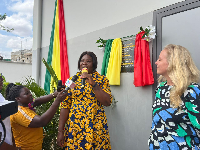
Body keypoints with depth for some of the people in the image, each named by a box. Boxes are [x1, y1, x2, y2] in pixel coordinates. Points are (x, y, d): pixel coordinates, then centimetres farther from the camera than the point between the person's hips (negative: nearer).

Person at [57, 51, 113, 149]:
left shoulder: (102, 79, 2)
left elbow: (107, 102, -10)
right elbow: (65, 106, 2)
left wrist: (93, 83, -18)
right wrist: (60, 131, -2)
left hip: (96, 127, -1)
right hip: (74, 126, 1)